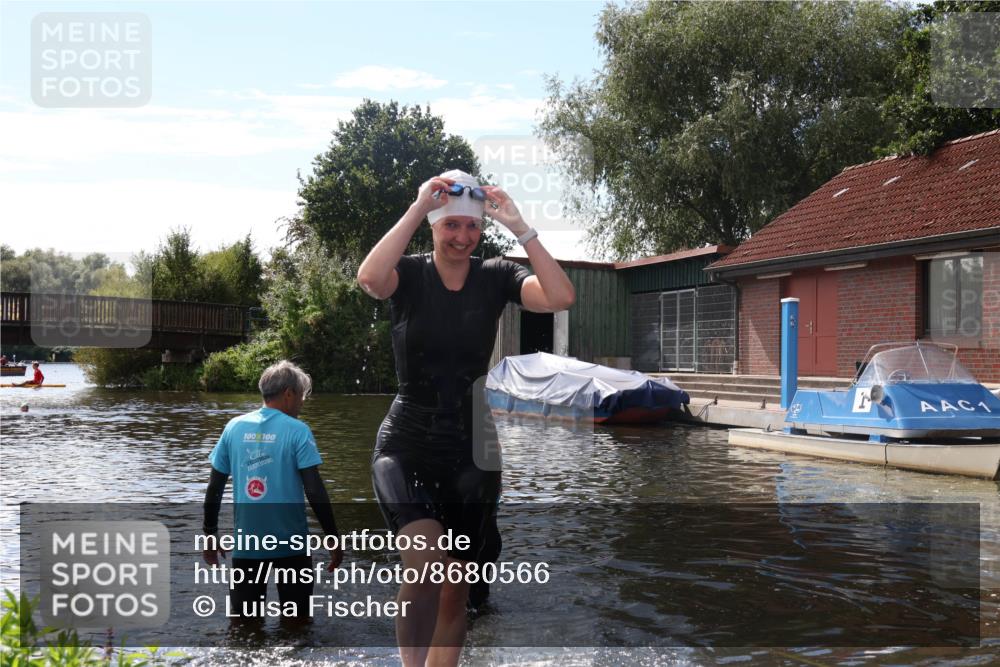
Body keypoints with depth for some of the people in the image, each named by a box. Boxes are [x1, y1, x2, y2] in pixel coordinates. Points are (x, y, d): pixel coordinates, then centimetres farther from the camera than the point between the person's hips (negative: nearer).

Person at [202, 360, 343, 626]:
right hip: (290, 542, -3)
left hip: (245, 542, 3)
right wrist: (333, 538, -5)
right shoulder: (297, 431, -8)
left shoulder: (234, 427, 3)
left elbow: (215, 488, 5)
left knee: (243, 623, 13)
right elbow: (314, 490, -12)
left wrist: (210, 534, 16)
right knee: (295, 622, 10)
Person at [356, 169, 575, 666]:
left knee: (456, 589, 10)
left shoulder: (495, 277, -1)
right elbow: (369, 278, -29)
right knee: (425, 566, -26)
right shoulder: (409, 275, -5)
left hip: (472, 452, 2)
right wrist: (418, 207, -26)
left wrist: (519, 227, -20)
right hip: (407, 447, -2)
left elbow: (562, 298, -18)